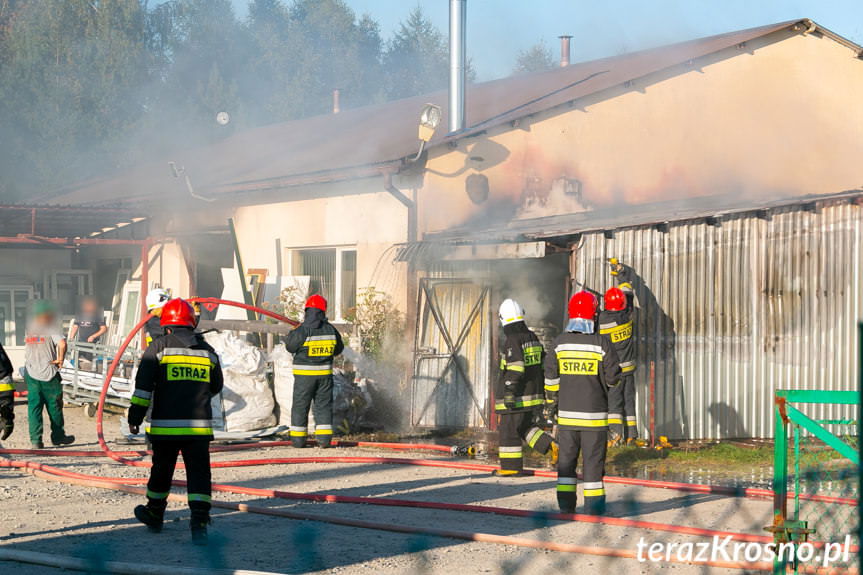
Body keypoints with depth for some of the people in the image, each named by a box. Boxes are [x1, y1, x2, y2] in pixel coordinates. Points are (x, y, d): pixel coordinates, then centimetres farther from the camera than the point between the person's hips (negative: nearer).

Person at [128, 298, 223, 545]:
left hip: (165, 425, -1)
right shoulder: (207, 350, 9)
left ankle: (154, 514, 33)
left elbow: (143, 386, -6)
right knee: (199, 472, -2)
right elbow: (216, 386, 21)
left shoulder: (158, 347, -1)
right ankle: (199, 522, -16)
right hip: (200, 426, 1)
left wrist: (135, 416, -1)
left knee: (162, 470, 16)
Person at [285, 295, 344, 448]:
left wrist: (292, 333, 12)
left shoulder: (302, 330, -14)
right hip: (325, 373, 3)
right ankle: (324, 438, 3)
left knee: (300, 406, 7)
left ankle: (298, 439, 8)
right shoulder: (331, 330, -1)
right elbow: (338, 348, 12)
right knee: (323, 405, 9)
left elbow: (290, 347, -4)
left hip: (305, 374, -3)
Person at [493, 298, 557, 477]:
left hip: (517, 397, -8)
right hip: (534, 394, 8)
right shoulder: (533, 338, 11)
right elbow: (544, 365, 17)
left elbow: (515, 369, -24)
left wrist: (509, 392, -23)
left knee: (509, 430, 2)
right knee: (526, 427, 19)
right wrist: (541, 389, 26)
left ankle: (511, 466, 6)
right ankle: (551, 447, 2)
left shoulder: (512, 341, -16)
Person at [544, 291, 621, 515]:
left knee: (567, 457, 11)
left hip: (567, 412, 3)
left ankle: (566, 504, 12)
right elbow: (613, 378, -7)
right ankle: (593, 504, 8)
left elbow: (551, 377, 2)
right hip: (594, 412, -3)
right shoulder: (601, 343, -10)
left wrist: (552, 402, 16)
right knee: (593, 458, 5)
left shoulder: (560, 342, -1)